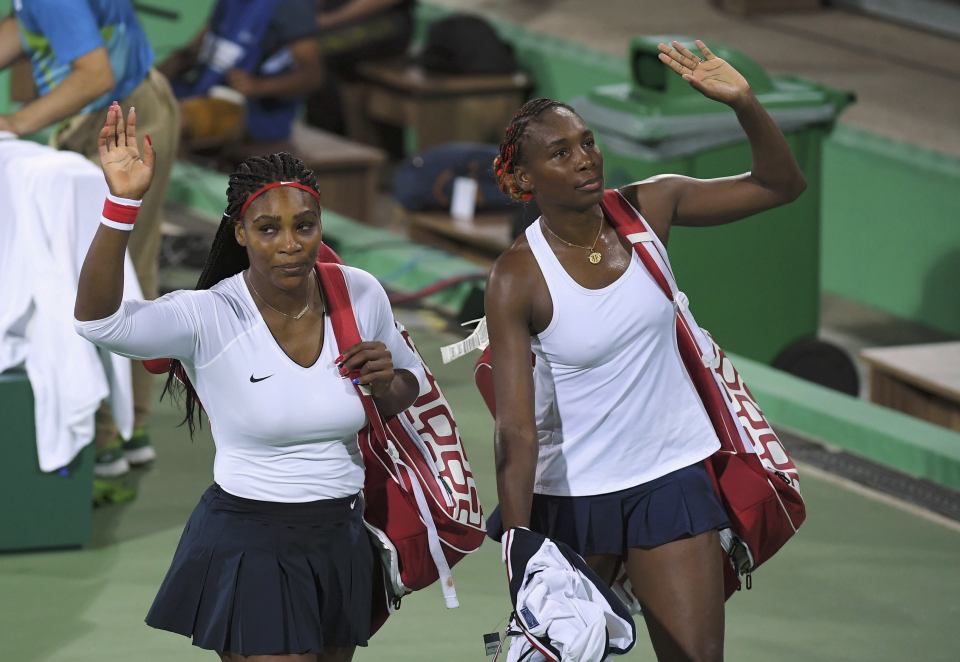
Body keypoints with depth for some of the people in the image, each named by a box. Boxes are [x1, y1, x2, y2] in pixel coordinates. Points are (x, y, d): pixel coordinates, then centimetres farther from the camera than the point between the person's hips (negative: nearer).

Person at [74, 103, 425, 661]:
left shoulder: (360, 294, -3)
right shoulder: (211, 317, -17)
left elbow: (410, 383, 15)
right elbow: (97, 319, -34)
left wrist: (387, 384, -10)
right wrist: (123, 204, -45)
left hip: (343, 540, 5)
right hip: (249, 546, -5)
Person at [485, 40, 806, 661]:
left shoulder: (649, 207, -6)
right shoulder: (518, 278, -17)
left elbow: (781, 185, -1)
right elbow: (515, 428, -21)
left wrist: (745, 104, -20)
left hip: (671, 476, 3)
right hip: (571, 490, -2)